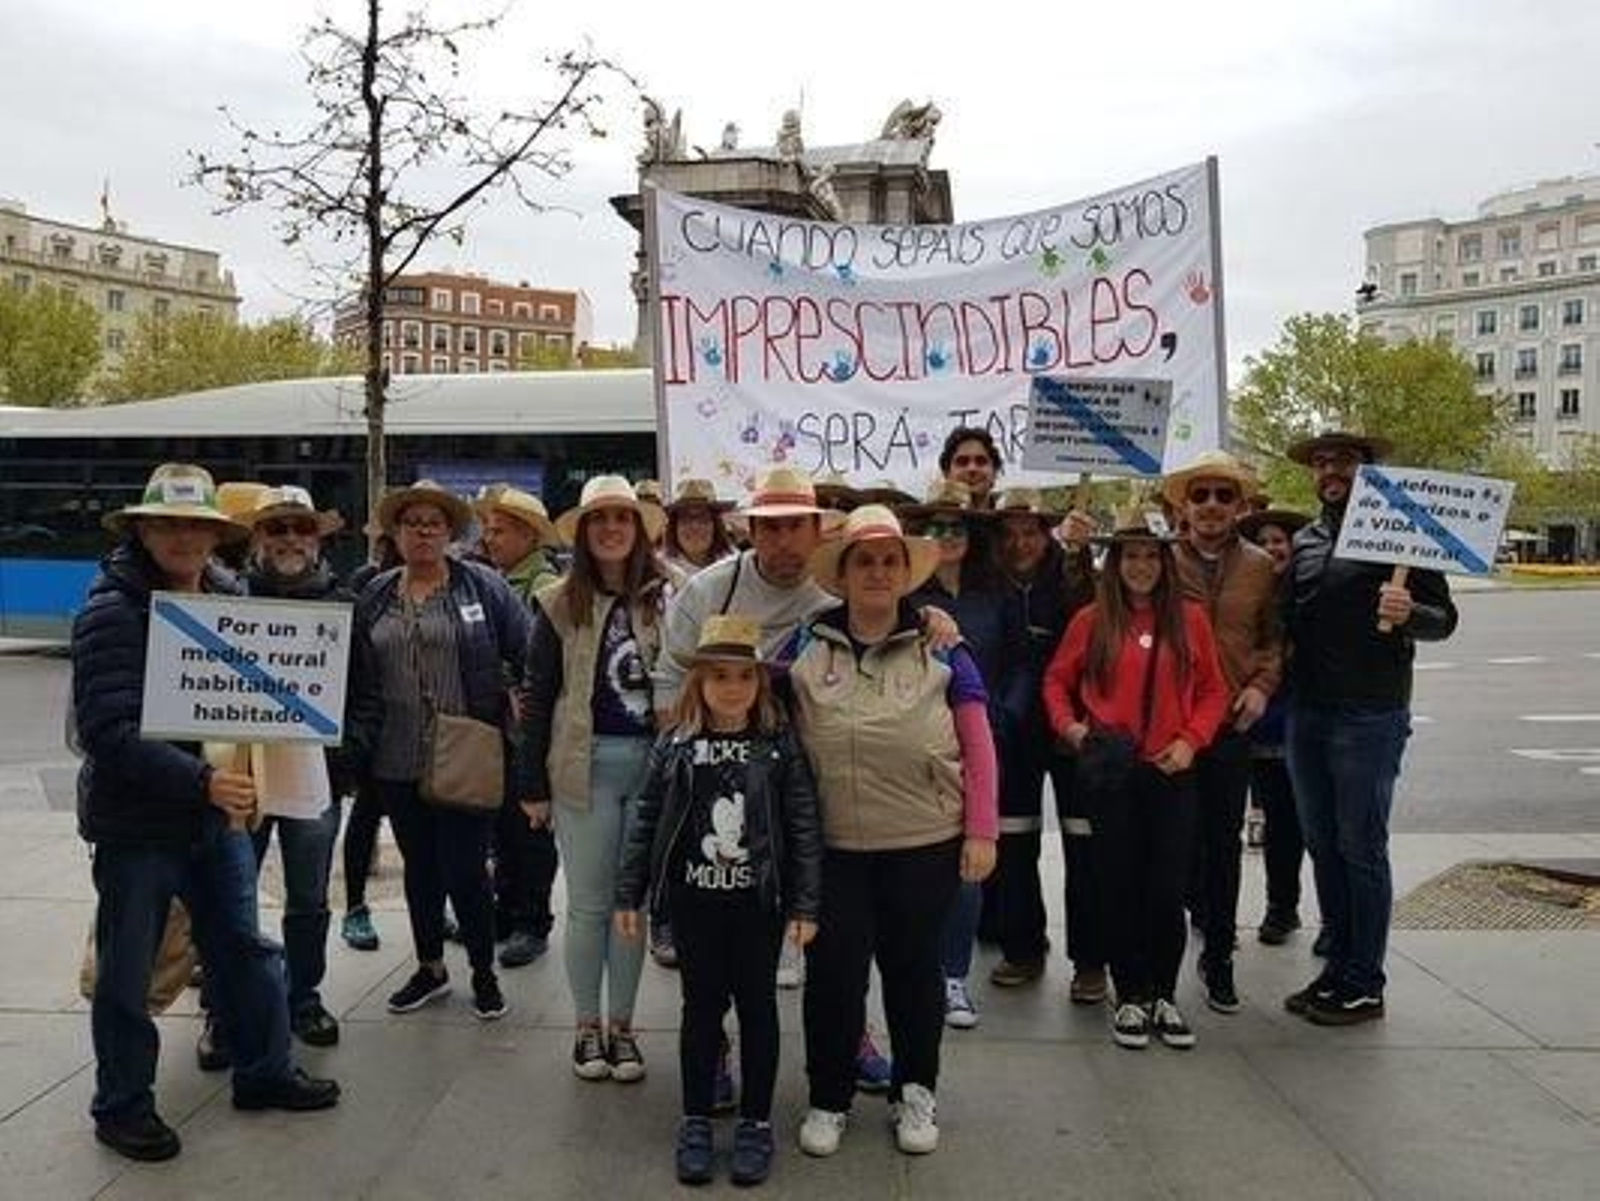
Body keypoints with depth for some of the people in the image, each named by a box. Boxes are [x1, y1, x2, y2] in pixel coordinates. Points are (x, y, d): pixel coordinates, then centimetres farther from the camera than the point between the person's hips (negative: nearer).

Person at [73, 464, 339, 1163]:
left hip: (218, 814, 6)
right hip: (135, 823, -5)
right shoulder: (111, 613, -16)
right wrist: (202, 781, -32)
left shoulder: (231, 600, 3)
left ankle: (263, 1072, 33)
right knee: (127, 971, 10)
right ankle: (122, 1105, 29)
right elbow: (109, 732, -23)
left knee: (244, 947, 15)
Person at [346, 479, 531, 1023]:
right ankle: (430, 967, 33)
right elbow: (359, 677, 12)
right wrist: (358, 744, 7)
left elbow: (528, 652, -1)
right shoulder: (374, 597, 10)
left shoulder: (482, 586, -2)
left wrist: (521, 702, -9)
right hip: (396, 760, 4)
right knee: (418, 866, 16)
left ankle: (484, 973, 19)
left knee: (464, 868, -2)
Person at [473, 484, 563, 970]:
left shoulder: (545, 587, -12)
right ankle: (507, 912, 30)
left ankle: (531, 924, 14)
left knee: (530, 830, 3)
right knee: (502, 826, 16)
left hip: (528, 730, -8)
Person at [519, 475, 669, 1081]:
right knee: (588, 904, 8)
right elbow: (538, 695, 2)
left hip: (652, 762, 1)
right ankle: (587, 1027, 24)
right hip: (585, 765, 0)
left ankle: (621, 1026, 24)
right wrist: (533, 783, 0)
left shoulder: (666, 598, 1)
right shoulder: (560, 604, 1)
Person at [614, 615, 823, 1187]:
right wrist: (629, 895, 4)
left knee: (757, 1007, 11)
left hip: (760, 903, -1)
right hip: (695, 902, 1)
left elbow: (804, 827, -6)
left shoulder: (781, 746, -7)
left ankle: (756, 1122, 25)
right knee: (701, 1006, 12)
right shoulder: (674, 745, -3)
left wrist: (805, 905, -8)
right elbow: (646, 823, 3)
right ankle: (696, 1122, 26)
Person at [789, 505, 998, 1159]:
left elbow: (978, 746, 2)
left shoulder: (941, 648, 1)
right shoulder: (805, 648, 3)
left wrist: (981, 831, -3)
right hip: (832, 848, 1)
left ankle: (916, 1092, 32)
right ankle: (828, 1097, 25)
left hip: (926, 846, 0)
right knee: (833, 970, 4)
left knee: (913, 965, 12)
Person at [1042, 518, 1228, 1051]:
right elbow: (1056, 680, 8)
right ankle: (1130, 997, 21)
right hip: (1111, 773, 0)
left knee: (1168, 888, 3)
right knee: (1122, 885, 7)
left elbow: (1213, 691, 6)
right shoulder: (1091, 620, 1)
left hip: (1172, 772, 1)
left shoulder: (1190, 618, 3)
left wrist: (1190, 740, -7)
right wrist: (1068, 726, -8)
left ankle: (1164, 995, 22)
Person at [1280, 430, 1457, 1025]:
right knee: (1321, 844, 12)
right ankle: (1337, 969, 23)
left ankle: (1364, 986, 10)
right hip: (1307, 711, 6)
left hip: (1369, 714, -6)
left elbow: (1444, 618, -6)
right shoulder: (1304, 542, 13)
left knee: (1361, 849, -1)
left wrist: (1409, 613, -27)